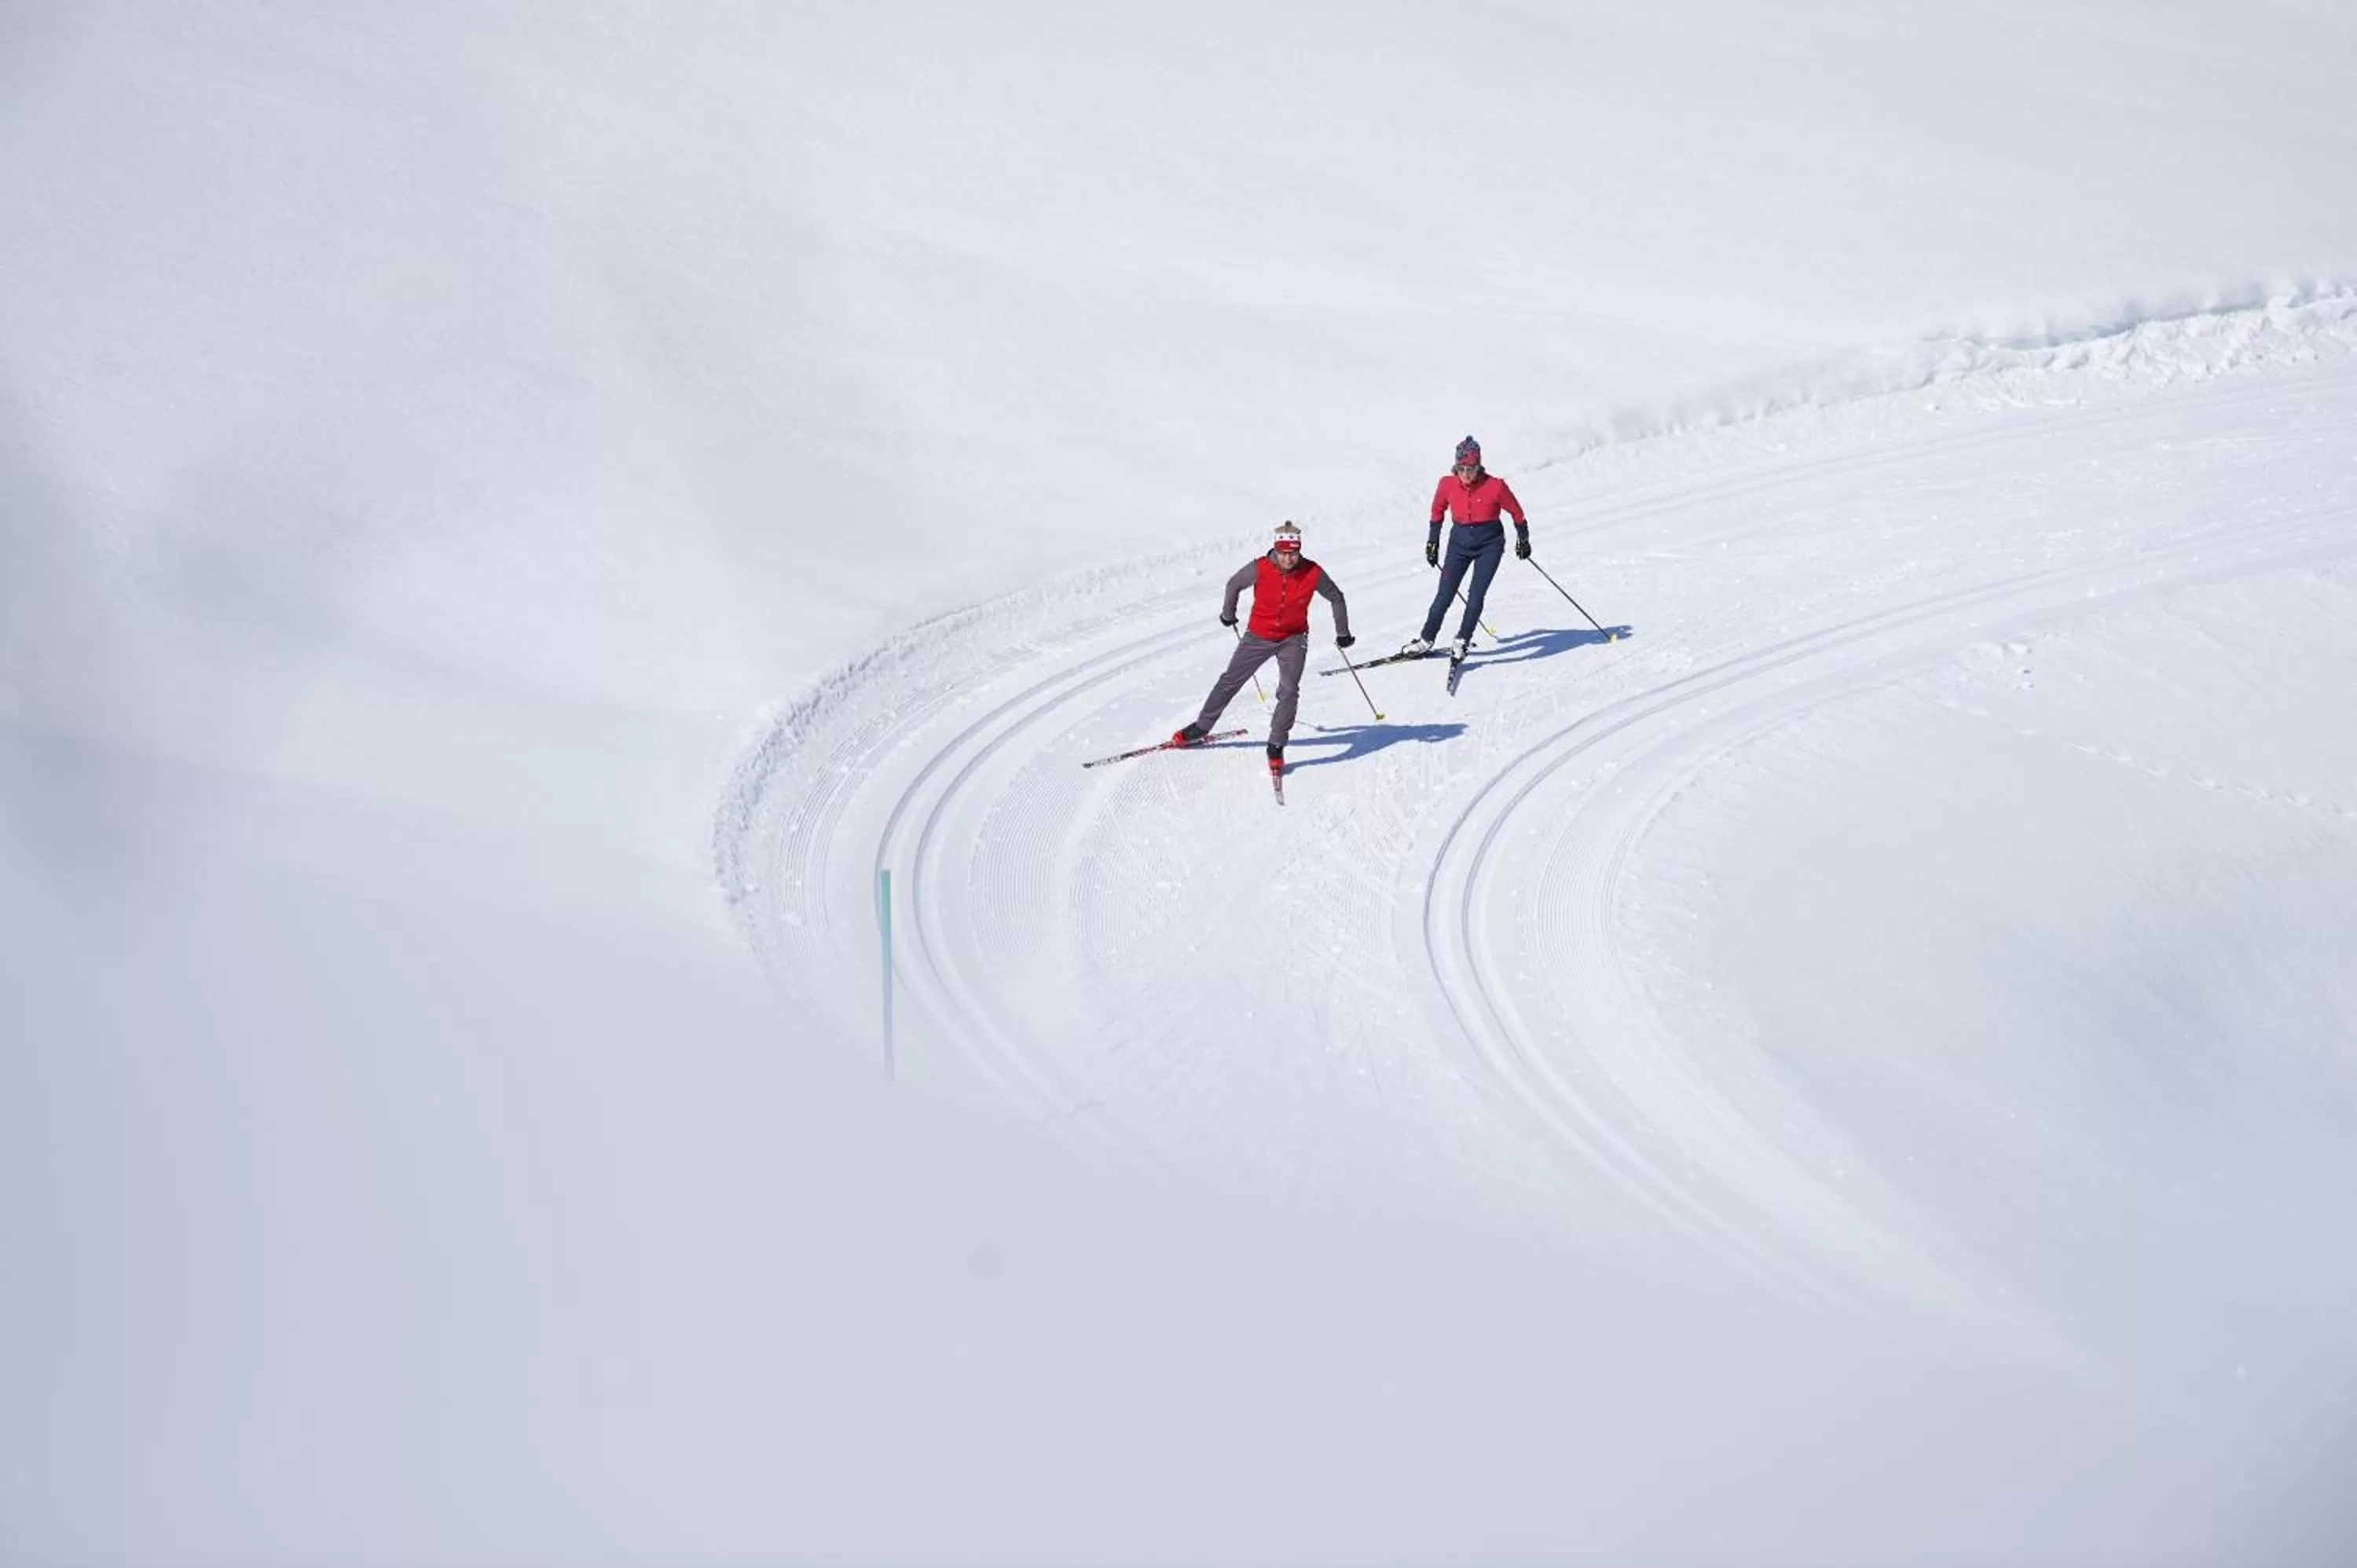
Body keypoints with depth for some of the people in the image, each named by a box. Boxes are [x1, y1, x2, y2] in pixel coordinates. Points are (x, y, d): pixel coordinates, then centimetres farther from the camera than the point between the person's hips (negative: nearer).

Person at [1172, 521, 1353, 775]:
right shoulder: (1259, 569, -20)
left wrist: (1343, 634, 7)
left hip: (1293, 640, -1)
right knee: (1229, 682, 9)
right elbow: (1234, 585, 2)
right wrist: (1228, 614, 17)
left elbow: (1337, 598, 0)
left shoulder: (1313, 574, -19)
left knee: (1289, 690, -18)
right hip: (1258, 637, 1)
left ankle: (1276, 747, -9)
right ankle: (1200, 728, 25)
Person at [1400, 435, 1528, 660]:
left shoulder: (1494, 487, -18)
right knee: (1444, 595, 1)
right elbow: (1438, 510, 10)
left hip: (1490, 544, -2)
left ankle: (1463, 641, 1)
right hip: (1460, 542, 2)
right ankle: (1426, 641, 11)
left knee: (1476, 595, -11)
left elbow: (1516, 512, -2)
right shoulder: (1448, 484, -10)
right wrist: (1433, 541, 13)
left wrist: (1523, 540, 6)